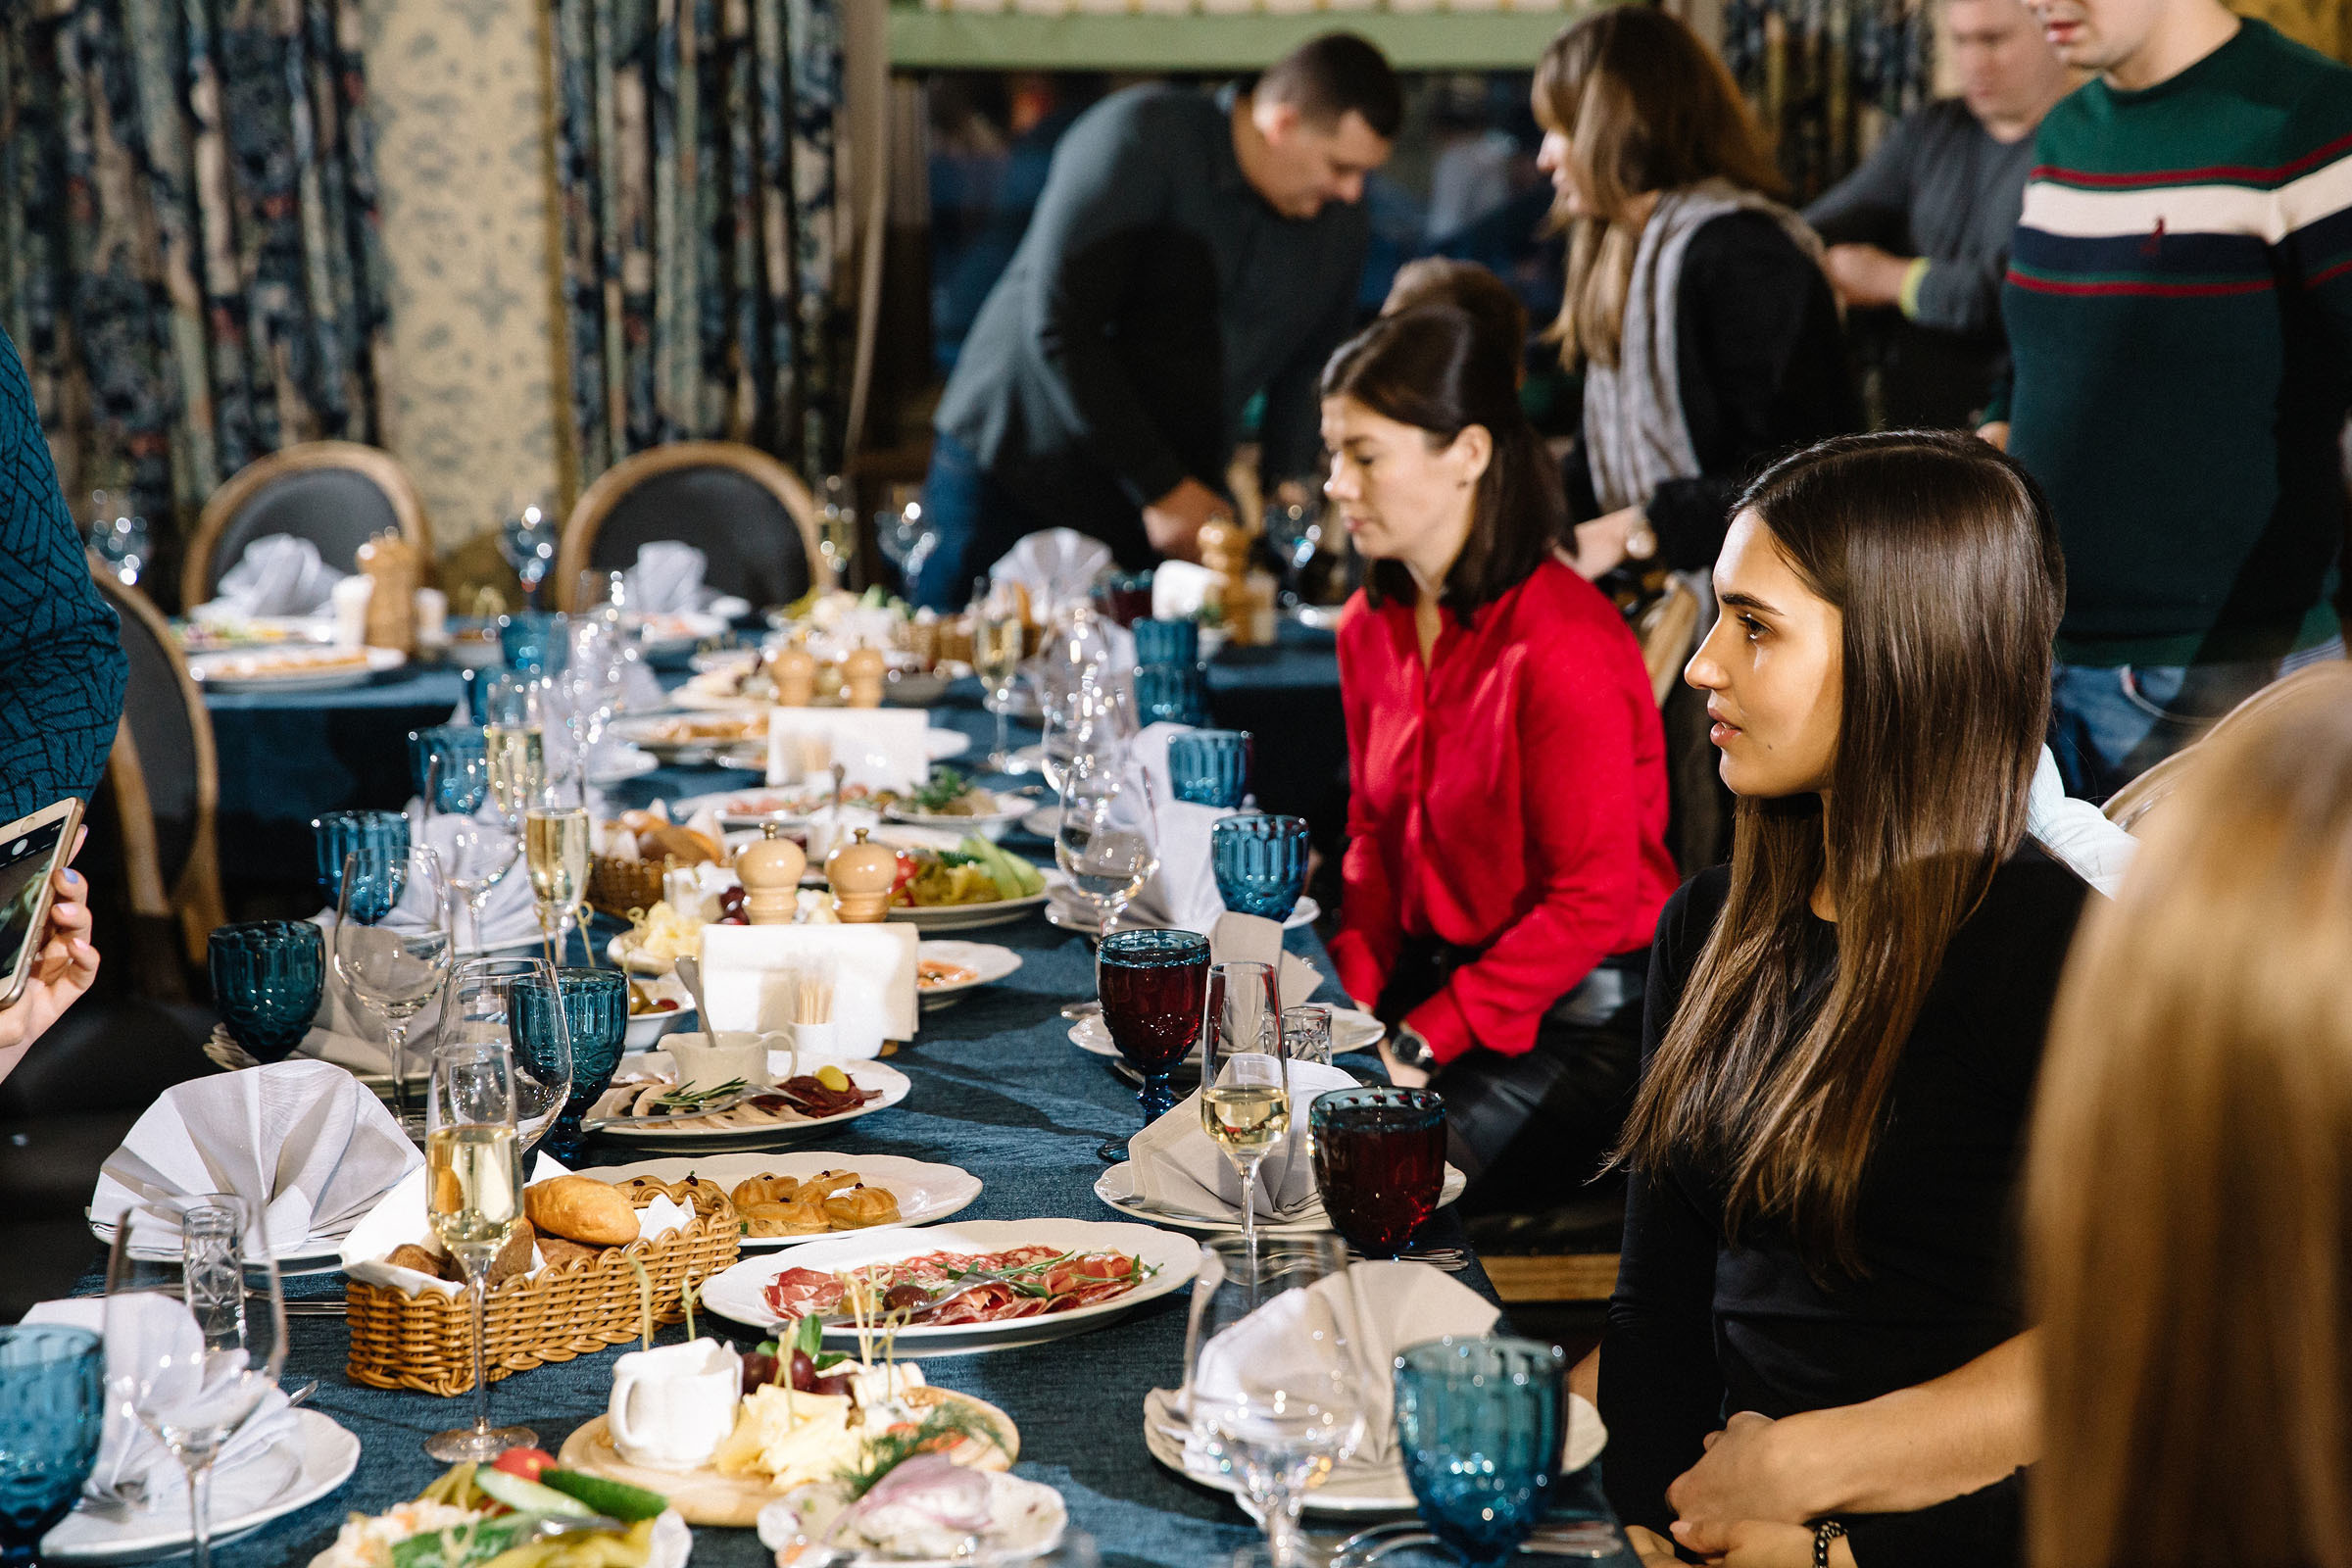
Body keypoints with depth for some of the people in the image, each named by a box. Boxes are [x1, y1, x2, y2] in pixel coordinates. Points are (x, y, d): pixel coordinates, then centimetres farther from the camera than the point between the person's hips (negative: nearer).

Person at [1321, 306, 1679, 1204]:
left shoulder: (1563, 645, -20)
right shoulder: (1371, 626, 6)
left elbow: (1593, 903, -18)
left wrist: (1422, 1041, -18)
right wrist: (1355, 1004, -2)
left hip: (1582, 1018, -7)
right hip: (1434, 978, 7)